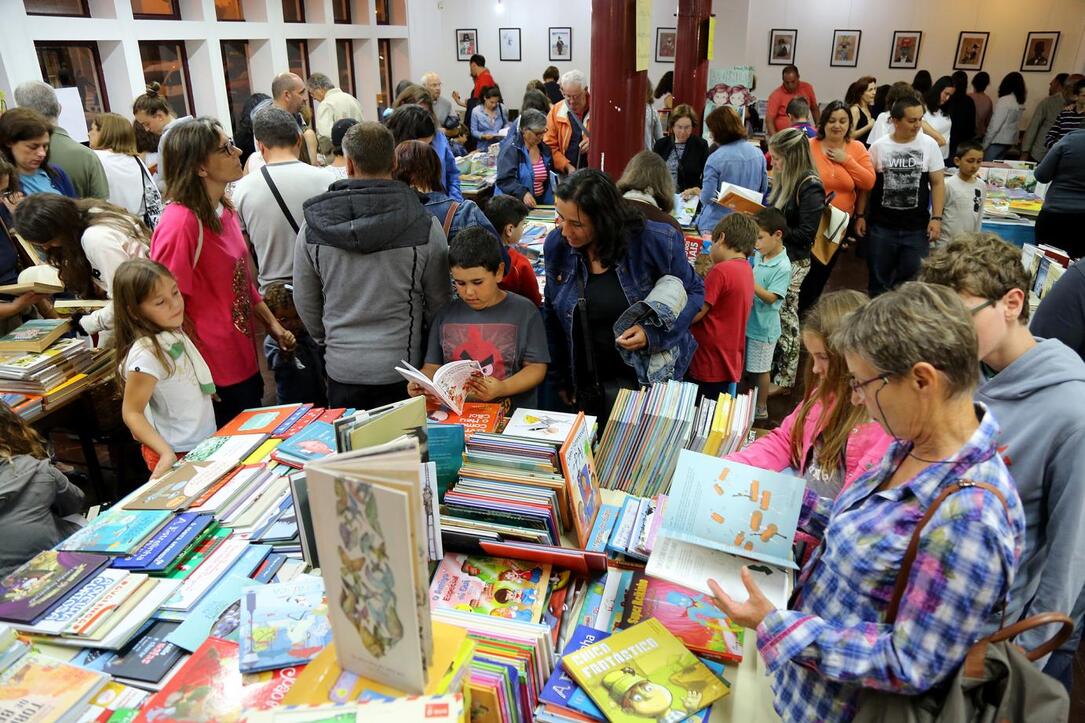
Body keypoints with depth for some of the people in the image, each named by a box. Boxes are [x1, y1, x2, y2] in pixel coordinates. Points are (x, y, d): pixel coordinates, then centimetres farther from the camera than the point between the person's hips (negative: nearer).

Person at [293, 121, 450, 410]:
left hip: (341, 367, 2)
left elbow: (305, 302, 4)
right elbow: (438, 302, -2)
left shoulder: (313, 226, -6)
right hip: (401, 367, -1)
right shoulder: (425, 226, -12)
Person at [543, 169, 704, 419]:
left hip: (654, 379, -2)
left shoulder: (657, 242, -18)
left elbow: (693, 291, -3)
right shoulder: (557, 244, -8)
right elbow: (552, 314, 4)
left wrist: (654, 333, -20)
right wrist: (563, 379, 8)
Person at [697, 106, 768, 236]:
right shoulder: (758, 153, 0)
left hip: (715, 225, -5)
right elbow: (764, 190, 9)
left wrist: (699, 192, 6)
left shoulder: (715, 159, -17)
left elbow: (707, 198, -16)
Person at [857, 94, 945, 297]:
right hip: (881, 226, 0)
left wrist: (936, 218, -5)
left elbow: (937, 183, 2)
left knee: (912, 281, 4)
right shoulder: (879, 146, -1)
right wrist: (860, 215, 2)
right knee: (879, 280, 10)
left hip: (917, 228, 0)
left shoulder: (929, 145, 0)